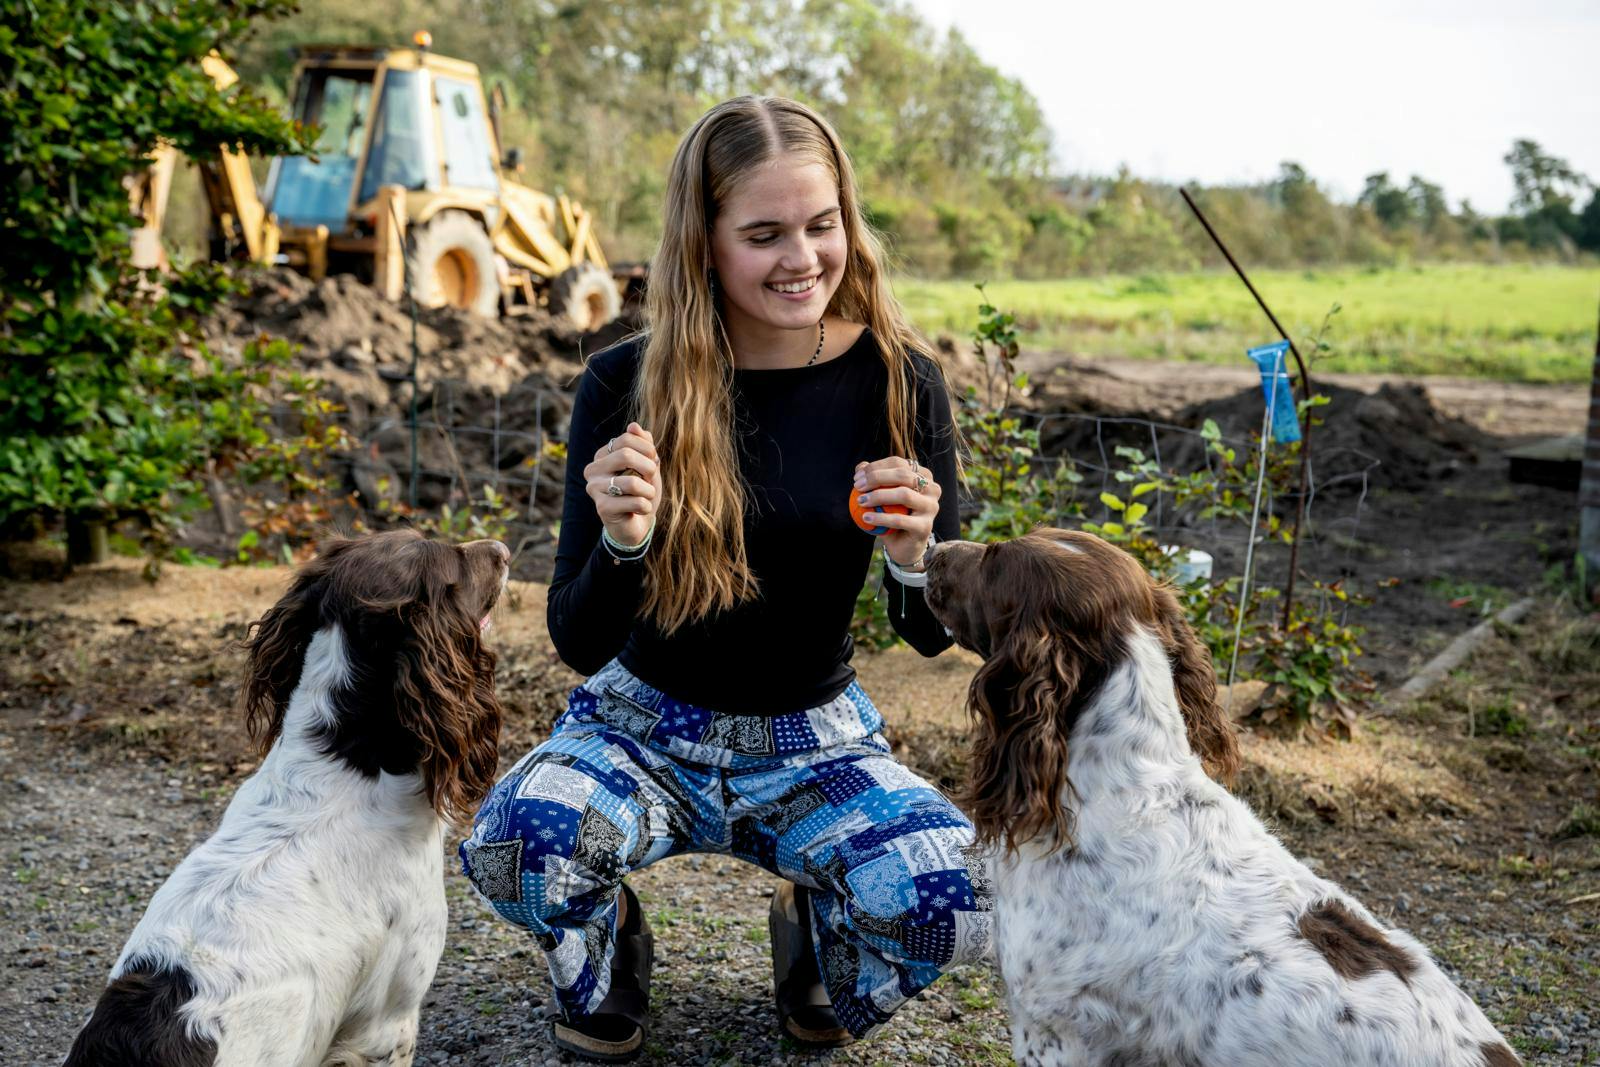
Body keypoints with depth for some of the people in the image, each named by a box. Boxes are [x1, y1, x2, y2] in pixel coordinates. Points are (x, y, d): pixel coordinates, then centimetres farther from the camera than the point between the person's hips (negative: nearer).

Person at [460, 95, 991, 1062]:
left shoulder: (898, 382, -11)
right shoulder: (625, 385, -13)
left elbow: (934, 635, -5)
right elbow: (579, 644, -11)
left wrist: (911, 558, -28)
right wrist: (622, 542, -32)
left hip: (814, 743, 1)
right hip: (645, 727, 0)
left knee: (961, 905, -26)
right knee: (512, 840, -31)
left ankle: (816, 924, 11)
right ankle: (611, 950, 7)